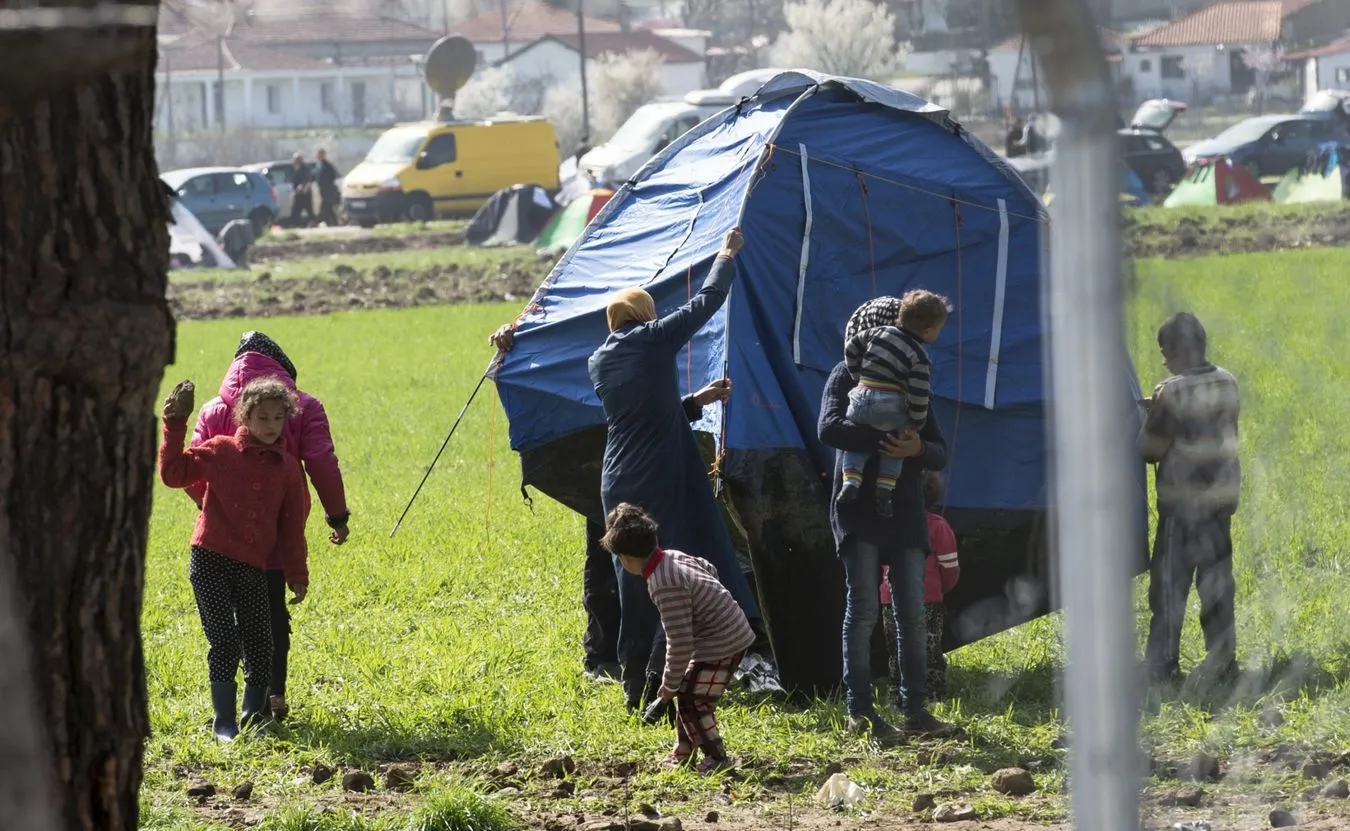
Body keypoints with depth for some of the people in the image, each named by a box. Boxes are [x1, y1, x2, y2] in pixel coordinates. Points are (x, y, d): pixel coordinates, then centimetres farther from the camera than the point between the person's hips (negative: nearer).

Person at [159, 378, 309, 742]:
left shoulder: (287, 468, 8)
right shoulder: (220, 452, 1)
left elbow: (292, 526, 12)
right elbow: (173, 473, 1)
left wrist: (297, 576, 13)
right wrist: (175, 427, -5)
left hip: (253, 567, 3)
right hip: (209, 561, -3)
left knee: (259, 644, 2)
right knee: (224, 640, -9)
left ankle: (255, 714, 22)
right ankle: (224, 722, 0)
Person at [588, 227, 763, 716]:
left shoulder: (600, 362, 12)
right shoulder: (653, 341, -5)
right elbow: (708, 300, 5)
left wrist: (697, 400, 29)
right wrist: (728, 253, 21)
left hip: (618, 488, 7)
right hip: (663, 487, -7)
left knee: (634, 588, 13)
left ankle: (635, 689, 17)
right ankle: (659, 689, -10)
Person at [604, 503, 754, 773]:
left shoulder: (665, 586, -28)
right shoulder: (673, 557, 1)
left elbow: (679, 642, -25)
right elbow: (709, 569, 23)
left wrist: (670, 683, -12)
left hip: (721, 644, -10)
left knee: (693, 702, -3)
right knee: (687, 694, 18)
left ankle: (717, 758, 6)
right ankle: (683, 753, 28)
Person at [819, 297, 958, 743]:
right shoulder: (847, 376, 3)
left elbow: (941, 454, 11)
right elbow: (829, 428, -15)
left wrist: (918, 449, -13)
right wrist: (886, 439, -22)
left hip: (905, 511, 4)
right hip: (859, 510, -4)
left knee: (912, 614, 2)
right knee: (863, 610, -6)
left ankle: (914, 709, 5)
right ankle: (859, 710, -3)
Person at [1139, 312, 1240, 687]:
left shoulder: (1174, 393, -18)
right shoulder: (1228, 384, 4)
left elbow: (1150, 449, -13)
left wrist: (1152, 416, 5)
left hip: (1183, 501, -7)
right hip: (1222, 497, 7)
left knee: (1170, 585, 0)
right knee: (1216, 580, 12)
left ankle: (1162, 666, 1)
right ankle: (1223, 661, 15)